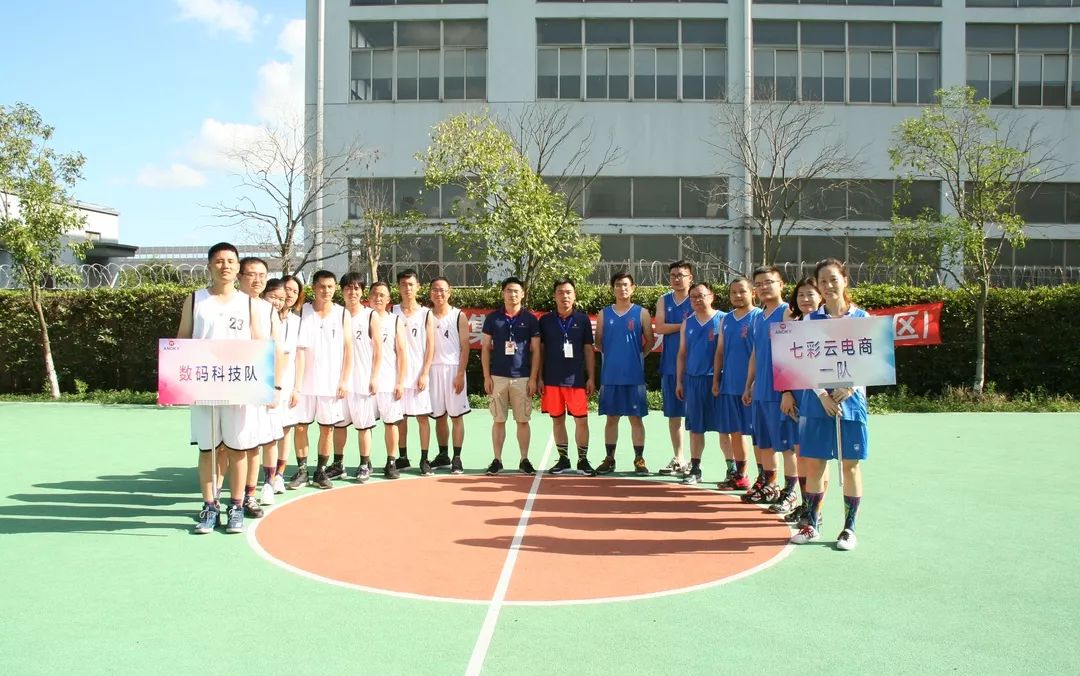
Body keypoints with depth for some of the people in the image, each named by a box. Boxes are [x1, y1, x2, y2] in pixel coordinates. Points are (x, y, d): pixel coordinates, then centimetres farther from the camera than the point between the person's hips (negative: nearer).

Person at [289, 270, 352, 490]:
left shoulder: (342, 314, 1)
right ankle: (302, 470, 16)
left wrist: (344, 381, -2)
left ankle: (321, 471, 18)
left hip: (332, 383, 0)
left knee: (327, 427, 6)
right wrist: (295, 385, -8)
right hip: (306, 381, 0)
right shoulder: (302, 313, -1)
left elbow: (348, 349, 3)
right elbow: (299, 351, -4)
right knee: (300, 426, 2)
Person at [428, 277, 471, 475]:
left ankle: (457, 458, 3)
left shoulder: (459, 316, -1)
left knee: (456, 415, -1)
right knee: (439, 416, 9)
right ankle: (443, 454, 20)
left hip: (453, 369, -3)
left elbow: (465, 347, -4)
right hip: (433, 369, 3)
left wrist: (460, 373, -11)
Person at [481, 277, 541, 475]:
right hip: (498, 376, 1)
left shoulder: (530, 319, 3)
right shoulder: (493, 318, 5)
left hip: (523, 377, -1)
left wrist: (533, 378, -4)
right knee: (498, 420, 5)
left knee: (522, 420, 4)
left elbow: (535, 351, 3)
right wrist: (486, 376, 0)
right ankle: (497, 460, 13)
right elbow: (485, 348, 7)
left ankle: (524, 460, 13)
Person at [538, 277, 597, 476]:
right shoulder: (545, 321, 4)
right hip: (552, 379, 1)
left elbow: (588, 350, 5)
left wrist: (591, 378, 1)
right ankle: (563, 460, 19)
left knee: (581, 419, 0)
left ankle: (583, 461, 12)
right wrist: (539, 378, 1)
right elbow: (540, 350, 7)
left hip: (577, 378, -1)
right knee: (557, 419, 8)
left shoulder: (583, 319, 3)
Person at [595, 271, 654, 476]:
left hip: (634, 375, -2)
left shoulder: (641, 313, 2)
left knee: (636, 418, 3)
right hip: (610, 375, 2)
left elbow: (650, 341, 5)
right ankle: (609, 459, 17)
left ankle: (639, 459, 11)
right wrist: (613, 354, 6)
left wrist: (636, 356, 3)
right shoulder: (604, 313, 7)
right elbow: (598, 341, 12)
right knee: (611, 418, 8)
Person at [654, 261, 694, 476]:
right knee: (673, 414, 10)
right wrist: (684, 325, -10)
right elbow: (659, 327, -3)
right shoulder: (663, 301, 10)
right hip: (669, 365, 4)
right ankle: (678, 458, 20)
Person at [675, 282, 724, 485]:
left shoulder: (722, 320, -3)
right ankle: (695, 469, 17)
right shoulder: (687, 323, 11)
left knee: (723, 426, 0)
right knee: (695, 427, 9)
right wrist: (679, 381, 10)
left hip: (716, 379, -4)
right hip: (693, 379, 4)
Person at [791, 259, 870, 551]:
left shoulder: (862, 318, 2)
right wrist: (823, 396, -15)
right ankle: (811, 524, 18)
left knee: (851, 465, 5)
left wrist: (847, 389, -17)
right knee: (814, 464, 6)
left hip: (851, 401, -1)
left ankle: (849, 527, 16)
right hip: (817, 401, 1)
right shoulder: (811, 320, 4)